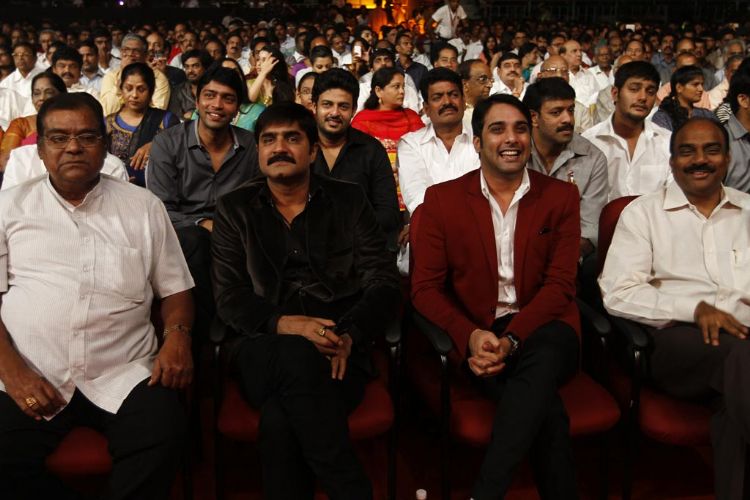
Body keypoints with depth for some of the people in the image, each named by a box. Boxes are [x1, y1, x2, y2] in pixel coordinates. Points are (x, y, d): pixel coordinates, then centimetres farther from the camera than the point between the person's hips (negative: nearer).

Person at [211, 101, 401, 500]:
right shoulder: (234, 209, 12)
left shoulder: (349, 201, 12)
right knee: (297, 356, -36)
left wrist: (348, 337, -15)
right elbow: (229, 298, 3)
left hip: (339, 352, 0)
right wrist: (284, 324, -17)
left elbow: (384, 284, 5)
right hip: (264, 351, 1)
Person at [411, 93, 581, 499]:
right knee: (546, 409, -31)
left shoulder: (561, 196, 8)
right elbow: (425, 288, 1)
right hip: (476, 336, -1)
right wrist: (471, 336, -18)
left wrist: (512, 339, -19)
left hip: (540, 332, 1)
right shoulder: (442, 199, 6)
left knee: (542, 359, -36)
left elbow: (560, 283, -1)